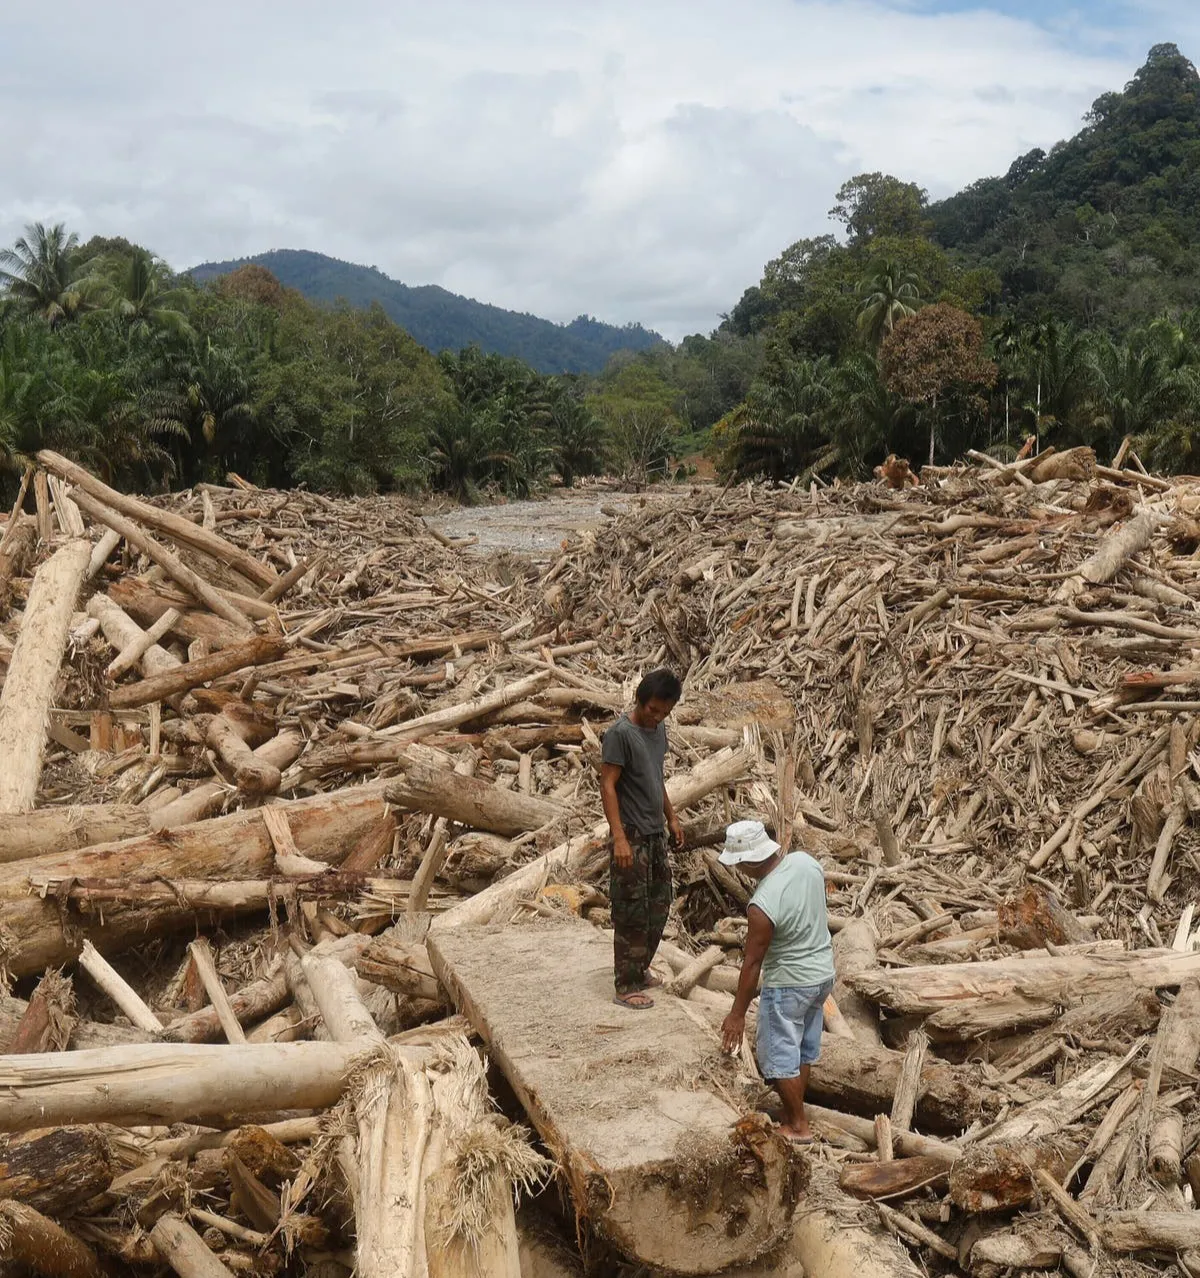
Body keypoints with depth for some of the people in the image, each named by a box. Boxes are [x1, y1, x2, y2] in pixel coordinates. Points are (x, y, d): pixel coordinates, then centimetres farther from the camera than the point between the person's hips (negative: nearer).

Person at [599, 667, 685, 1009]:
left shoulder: (659, 729, 8)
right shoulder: (620, 734, -18)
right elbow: (607, 786, -20)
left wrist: (671, 817, 21)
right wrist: (619, 838, -25)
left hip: (656, 834, 9)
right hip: (632, 837, -9)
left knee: (659, 904, 16)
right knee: (632, 912, -3)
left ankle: (640, 969, 31)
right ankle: (625, 987, 6)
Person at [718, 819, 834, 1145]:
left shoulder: (762, 905, -30)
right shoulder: (805, 861, -10)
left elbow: (752, 963, -21)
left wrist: (738, 1014, -9)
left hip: (789, 984, -8)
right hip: (823, 974, 8)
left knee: (779, 1056, 11)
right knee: (803, 1051, 21)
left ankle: (798, 1127, 23)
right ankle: (792, 1116, 34)